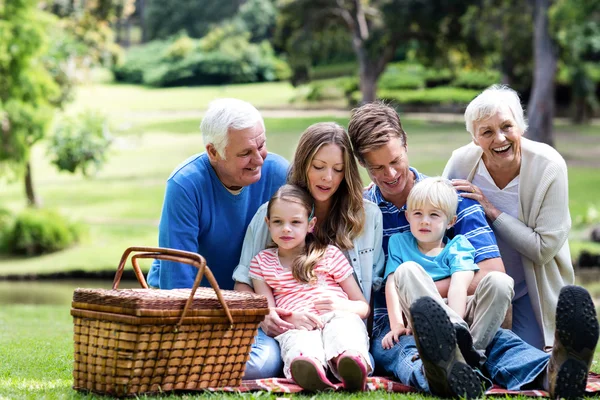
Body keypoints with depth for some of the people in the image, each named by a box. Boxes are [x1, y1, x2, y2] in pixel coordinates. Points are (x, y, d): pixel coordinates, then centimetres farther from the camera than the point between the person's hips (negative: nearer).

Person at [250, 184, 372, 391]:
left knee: (345, 324, -38)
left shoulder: (330, 254, 19)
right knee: (299, 340, -39)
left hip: (338, 318, 0)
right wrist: (290, 317, -12)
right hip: (295, 326, 0)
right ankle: (308, 367, -73)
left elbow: (363, 306, 16)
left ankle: (351, 365, -70)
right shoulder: (262, 262, 23)